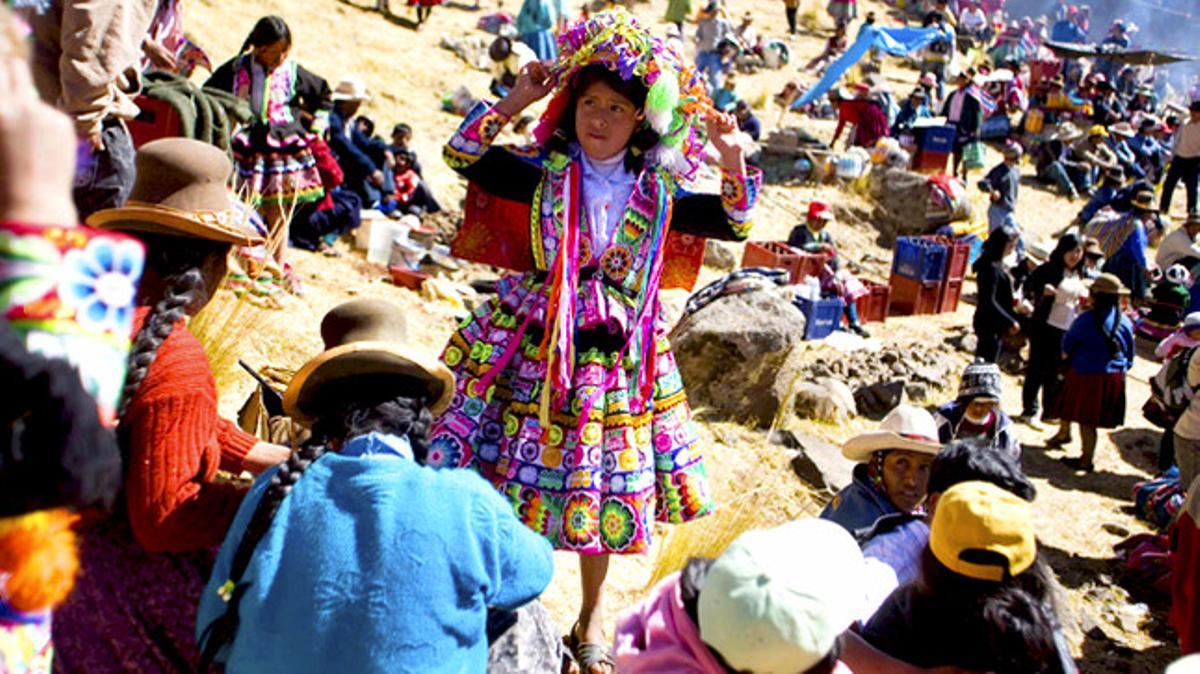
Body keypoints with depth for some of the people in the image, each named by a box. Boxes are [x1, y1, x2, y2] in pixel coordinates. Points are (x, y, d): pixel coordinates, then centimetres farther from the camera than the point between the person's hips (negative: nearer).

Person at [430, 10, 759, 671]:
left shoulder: (657, 193, 3)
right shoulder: (544, 171, -1)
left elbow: (734, 223, 5)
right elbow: (463, 154, -4)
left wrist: (733, 159, -8)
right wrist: (513, 102, -9)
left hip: (614, 350, 2)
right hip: (531, 340, -1)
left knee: (603, 480, 11)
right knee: (510, 470, 5)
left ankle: (592, 615, 30)